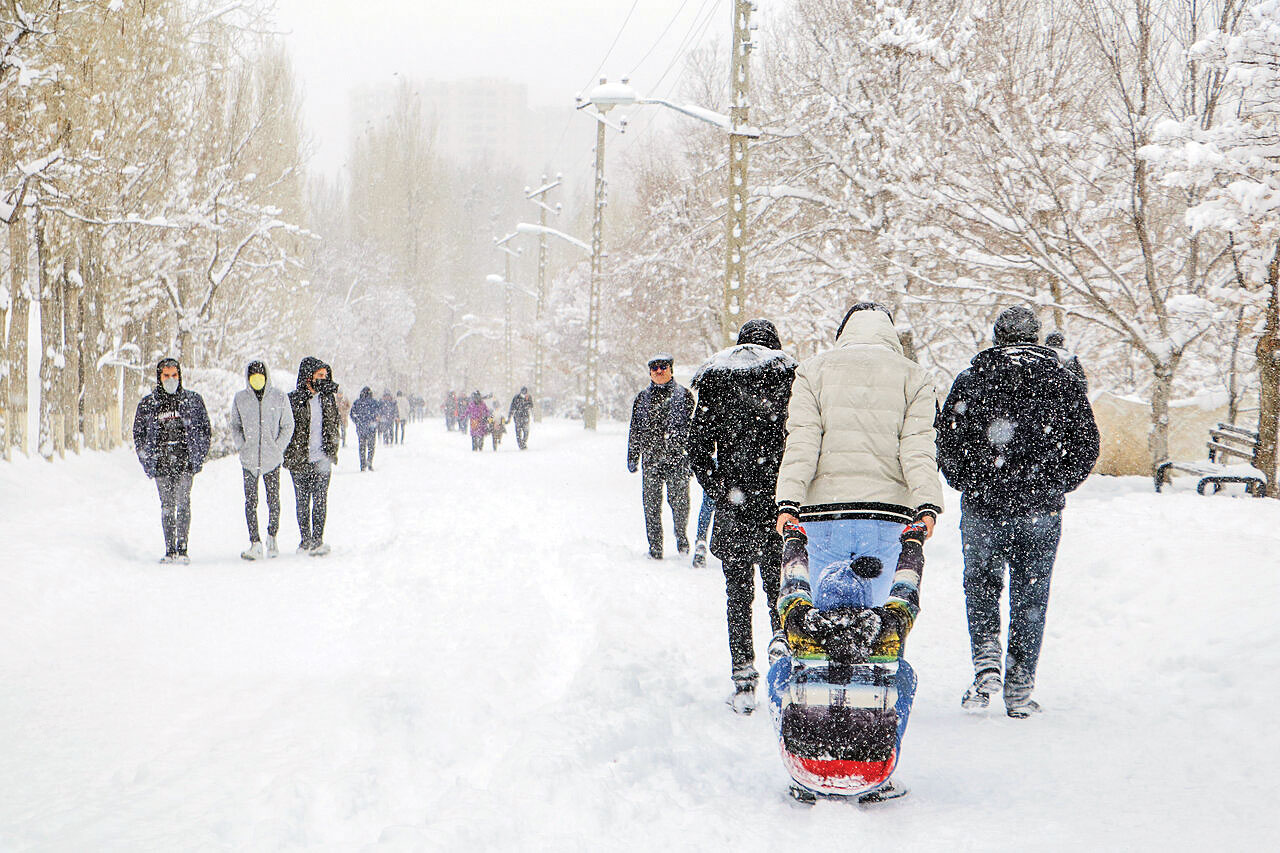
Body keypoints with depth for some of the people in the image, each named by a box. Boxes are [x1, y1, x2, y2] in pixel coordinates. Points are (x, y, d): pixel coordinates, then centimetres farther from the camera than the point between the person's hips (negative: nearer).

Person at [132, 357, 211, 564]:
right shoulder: (147, 404, 10)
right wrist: (146, 460, 4)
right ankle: (170, 550, 4)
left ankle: (182, 548, -9)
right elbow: (138, 433, 14)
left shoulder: (193, 400, 8)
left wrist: (198, 456, 1)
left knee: (183, 503, -10)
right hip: (160, 461, 1)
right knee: (167, 506, 1)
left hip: (185, 461, -1)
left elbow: (205, 429, 11)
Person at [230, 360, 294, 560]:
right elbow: (235, 426, 15)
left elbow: (288, 426, 5)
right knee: (251, 502, -4)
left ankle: (272, 537, 21)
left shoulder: (279, 397, 0)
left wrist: (277, 448, -3)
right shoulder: (240, 399, 4)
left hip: (272, 459, -1)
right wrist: (242, 446, 1)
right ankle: (255, 543, -2)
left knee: (273, 500, 3)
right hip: (249, 459, 1)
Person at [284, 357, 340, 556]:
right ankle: (305, 540, 14)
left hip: (322, 459, 2)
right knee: (303, 502, 5)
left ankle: (318, 541, -1)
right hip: (300, 460, -2)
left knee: (320, 500, -5)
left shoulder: (328, 398, 9)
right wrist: (287, 456, -8)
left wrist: (331, 453, 11)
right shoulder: (293, 400, -4)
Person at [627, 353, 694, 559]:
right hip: (650, 457, 2)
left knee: (679, 500, -6)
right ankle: (655, 548, 6)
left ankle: (681, 536, 19)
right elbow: (635, 430, 18)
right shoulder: (642, 398, 14)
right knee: (651, 503, 0)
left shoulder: (683, 395, 6)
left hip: (677, 457, -2)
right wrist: (632, 457, 12)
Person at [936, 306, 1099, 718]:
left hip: (983, 508, -1)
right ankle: (1019, 688, 10)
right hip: (1041, 512, 1)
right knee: (1030, 596, 9)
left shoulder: (971, 380, -1)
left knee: (981, 586, 17)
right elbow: (1087, 445, 4)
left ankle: (986, 657, -4)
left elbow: (947, 443, -1)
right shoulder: (1064, 381, 3)